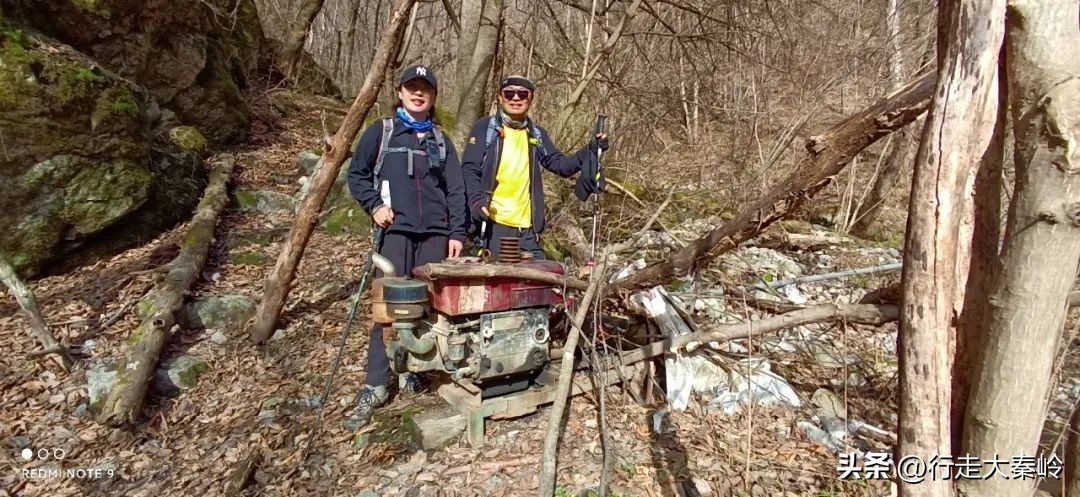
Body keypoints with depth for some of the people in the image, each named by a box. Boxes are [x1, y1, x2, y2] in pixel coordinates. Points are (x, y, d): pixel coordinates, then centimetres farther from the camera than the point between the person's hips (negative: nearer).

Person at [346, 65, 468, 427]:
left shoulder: (440, 140, 16)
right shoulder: (381, 132, 9)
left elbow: (455, 190, 11)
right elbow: (357, 174, 9)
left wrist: (457, 232, 2)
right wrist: (374, 205, -8)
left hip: (435, 233, 3)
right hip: (395, 230, -3)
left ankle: (416, 371, 17)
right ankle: (376, 385, -1)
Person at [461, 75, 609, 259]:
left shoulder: (537, 134, 15)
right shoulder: (486, 127, 2)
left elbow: (560, 165, 13)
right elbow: (469, 170, -2)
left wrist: (591, 151, -2)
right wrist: (476, 200, -19)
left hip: (528, 227, 4)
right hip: (493, 223, -4)